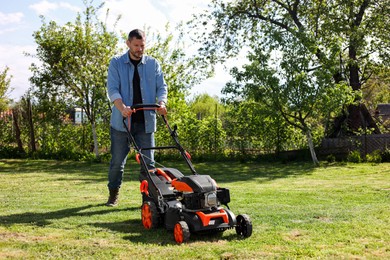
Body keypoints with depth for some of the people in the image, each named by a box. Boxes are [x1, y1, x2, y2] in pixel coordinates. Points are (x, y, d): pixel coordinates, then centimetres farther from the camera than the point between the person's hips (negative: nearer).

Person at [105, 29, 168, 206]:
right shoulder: (116, 63, 2)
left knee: (148, 161, 1)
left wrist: (161, 103, -16)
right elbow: (112, 88, -7)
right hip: (121, 121, -1)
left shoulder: (153, 64, 9)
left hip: (146, 121, 1)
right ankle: (113, 194, 23)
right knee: (117, 161, 6)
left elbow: (161, 87, 6)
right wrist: (122, 107, -25)